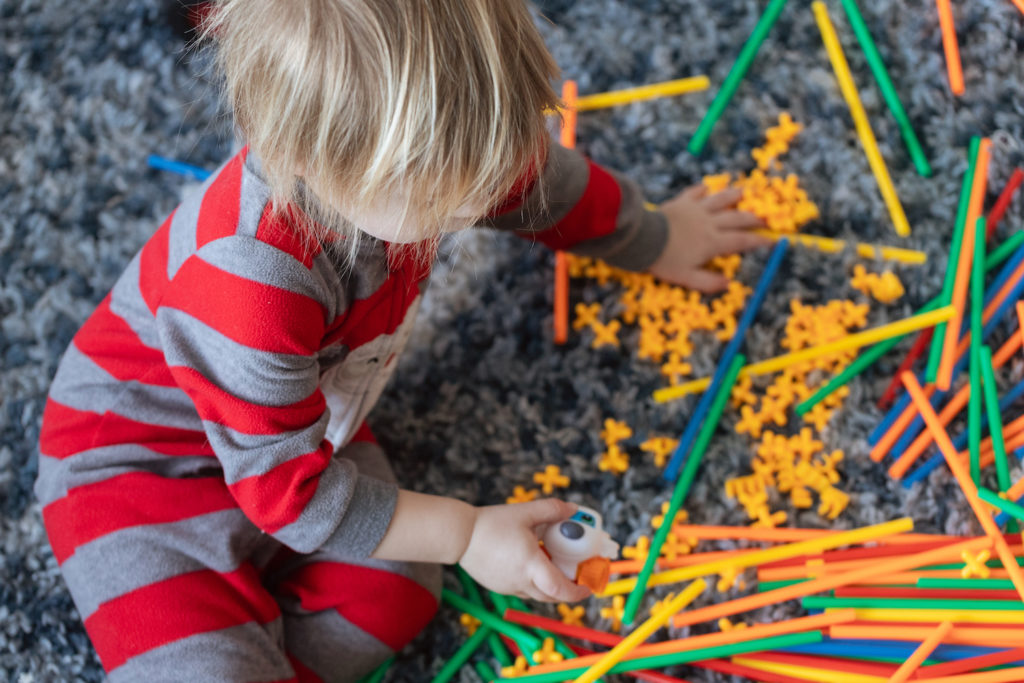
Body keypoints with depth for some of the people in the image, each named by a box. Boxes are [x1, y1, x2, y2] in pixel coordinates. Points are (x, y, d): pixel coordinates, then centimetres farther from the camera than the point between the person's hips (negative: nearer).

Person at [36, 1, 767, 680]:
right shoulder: (250, 288, -42)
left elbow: (545, 183, 4)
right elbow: (283, 485, -27)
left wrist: (654, 239, 21)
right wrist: (463, 534, -21)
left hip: (304, 429, 7)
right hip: (142, 462, -7)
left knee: (395, 598, -11)